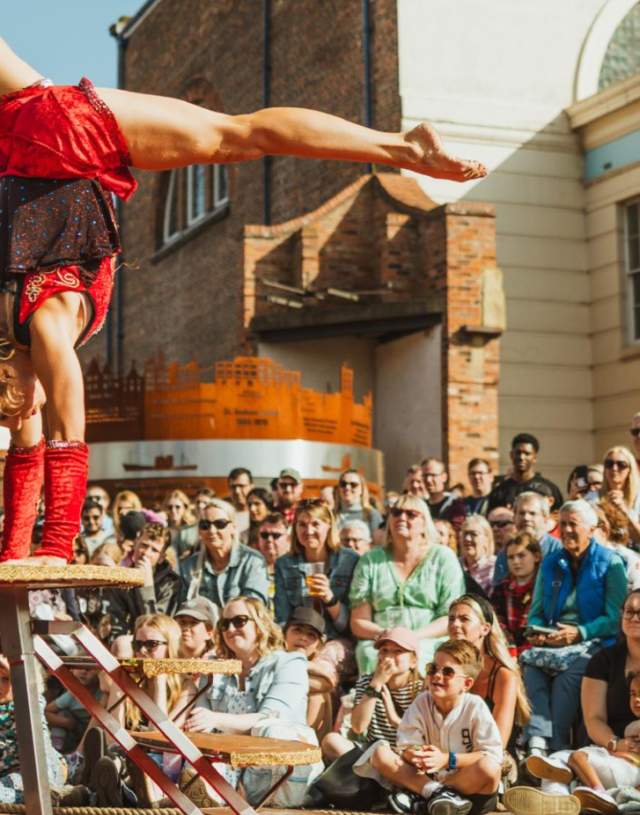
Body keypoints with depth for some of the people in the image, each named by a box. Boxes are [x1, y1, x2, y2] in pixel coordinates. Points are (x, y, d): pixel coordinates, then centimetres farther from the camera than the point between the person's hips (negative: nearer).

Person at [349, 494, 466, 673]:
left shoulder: (443, 558, 9)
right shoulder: (370, 561, 14)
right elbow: (358, 623, 10)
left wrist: (414, 637, -15)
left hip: (429, 642, -1)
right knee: (369, 654, -33)